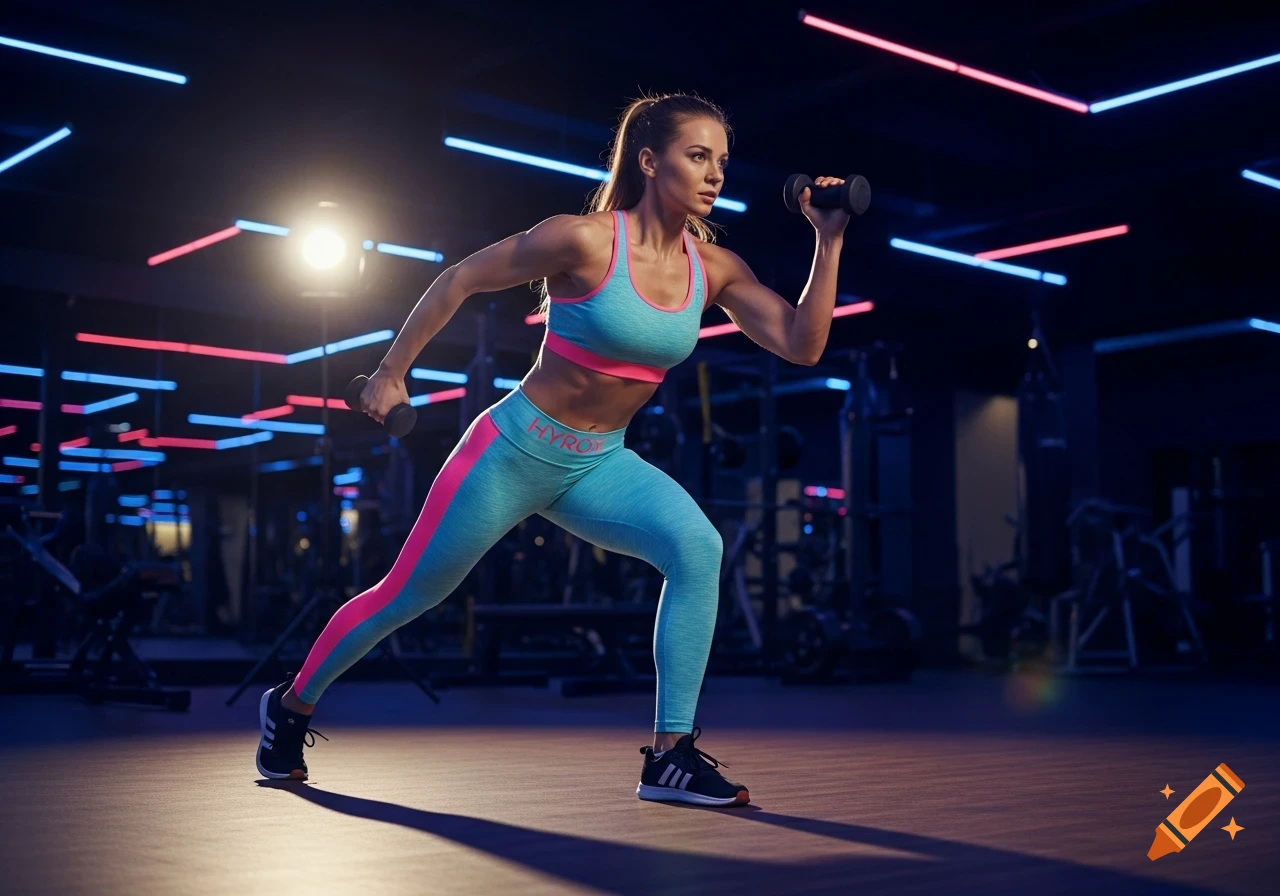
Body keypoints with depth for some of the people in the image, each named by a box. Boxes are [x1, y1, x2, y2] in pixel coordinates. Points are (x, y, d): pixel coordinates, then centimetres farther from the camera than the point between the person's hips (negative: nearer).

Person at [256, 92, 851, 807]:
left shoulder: (714, 269, -4)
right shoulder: (585, 241, -20)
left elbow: (803, 346, -9)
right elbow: (459, 280, -10)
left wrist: (829, 243, -17)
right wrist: (391, 373, -7)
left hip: (600, 465, 5)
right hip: (515, 449, -4)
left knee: (698, 548, -23)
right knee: (410, 594, 9)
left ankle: (672, 755, -16)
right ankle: (291, 706, 36)